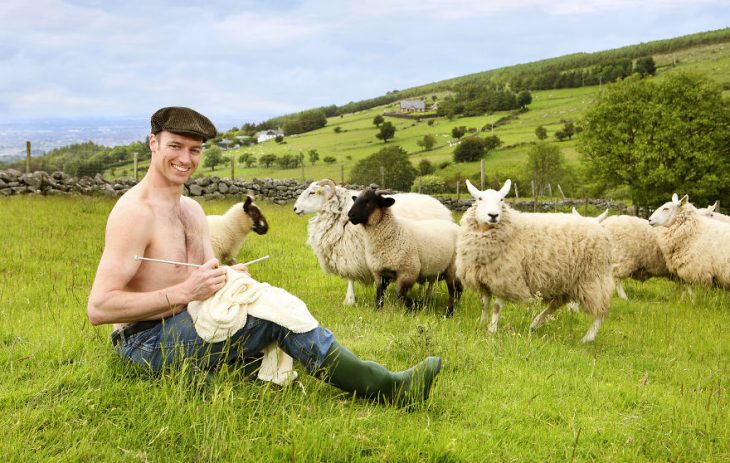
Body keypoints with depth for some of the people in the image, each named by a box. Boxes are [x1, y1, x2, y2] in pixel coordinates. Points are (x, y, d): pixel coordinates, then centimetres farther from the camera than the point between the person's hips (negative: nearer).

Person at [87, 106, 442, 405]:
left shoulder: (192, 209, 14)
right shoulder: (135, 212, -16)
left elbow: (210, 276, 14)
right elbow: (98, 308, -23)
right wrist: (184, 292, -28)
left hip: (184, 329, 9)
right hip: (146, 341, -9)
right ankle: (387, 387, -16)